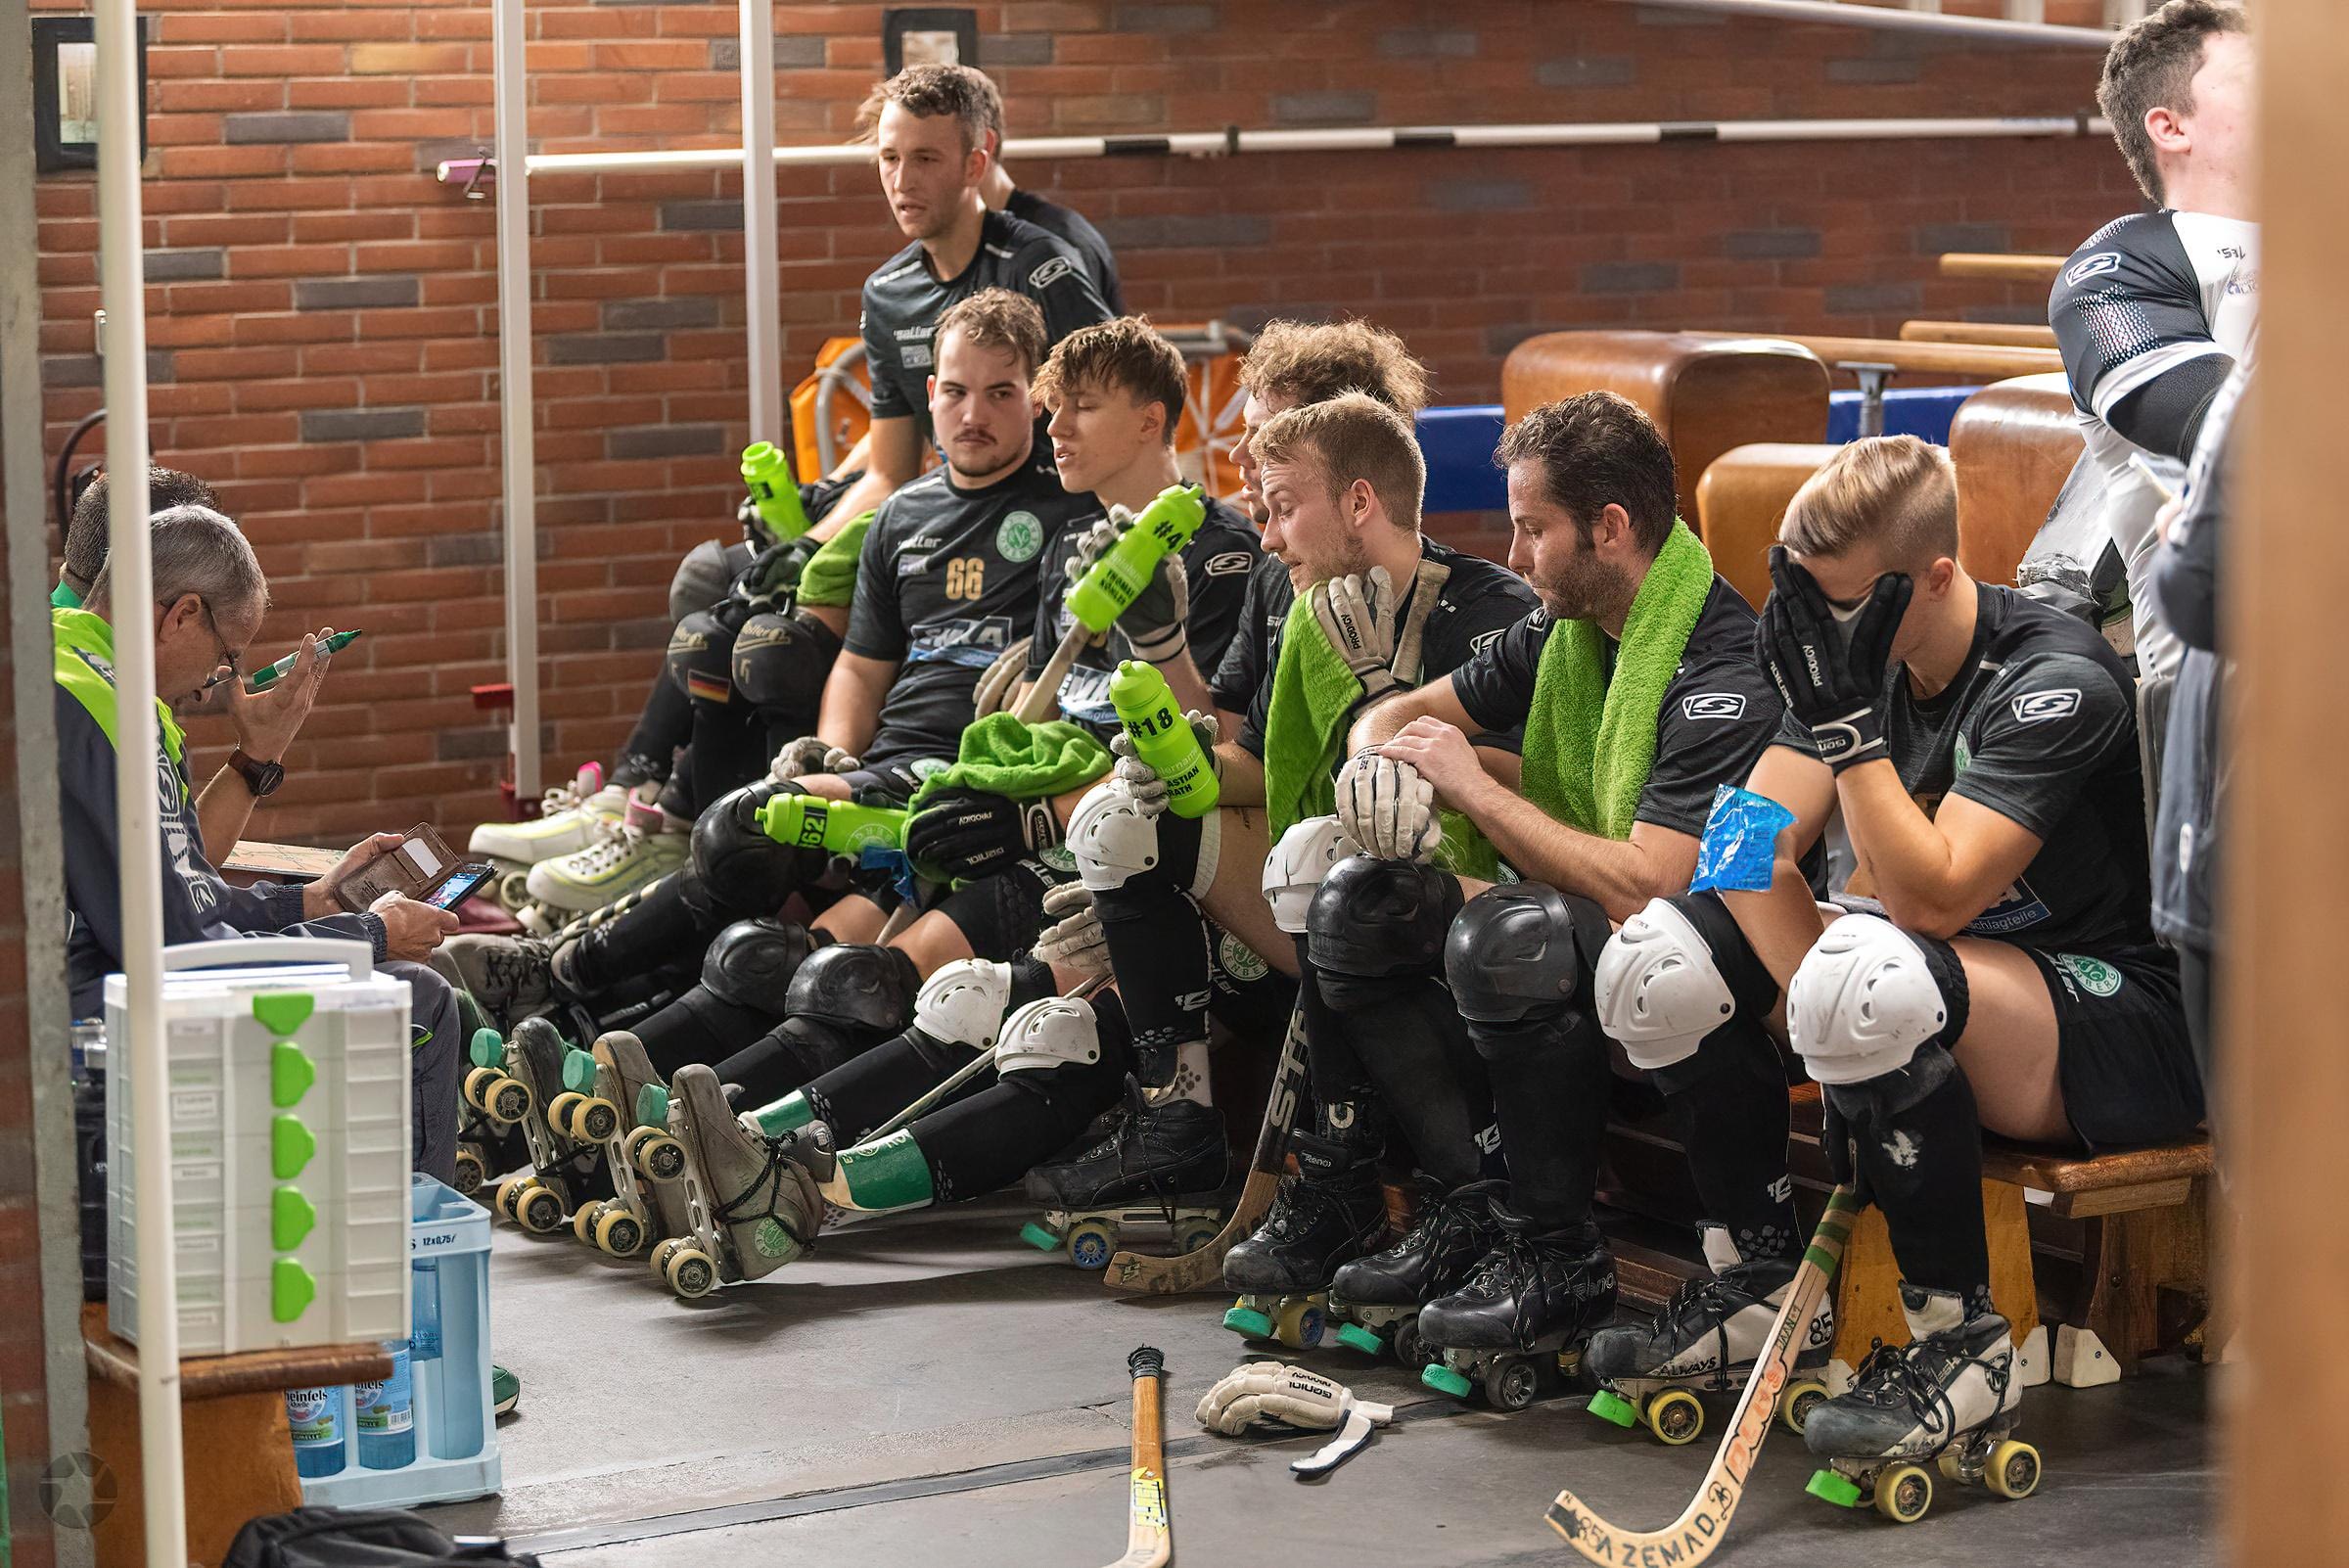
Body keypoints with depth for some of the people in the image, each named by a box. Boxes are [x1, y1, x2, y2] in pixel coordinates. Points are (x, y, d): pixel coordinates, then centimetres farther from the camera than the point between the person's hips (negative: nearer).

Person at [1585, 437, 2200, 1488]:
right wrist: (1828, 1017, -20)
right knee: (1662, 957, -9)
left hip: (2123, 1034, -8)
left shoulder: (2057, 683, -21)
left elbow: (1932, 900, -30)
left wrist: (1844, 715, -32)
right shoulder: (1860, 658, 1)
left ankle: (1965, 1350, -23)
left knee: (1870, 983, -39)